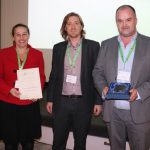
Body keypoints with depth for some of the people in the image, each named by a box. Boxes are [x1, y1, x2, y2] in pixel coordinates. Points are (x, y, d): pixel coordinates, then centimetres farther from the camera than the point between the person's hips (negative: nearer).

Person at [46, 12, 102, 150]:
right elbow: (54, 75, 11)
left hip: (83, 102, -2)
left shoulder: (93, 46, -1)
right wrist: (50, 99, 8)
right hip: (62, 101, 2)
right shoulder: (58, 48, 7)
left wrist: (98, 101, -4)